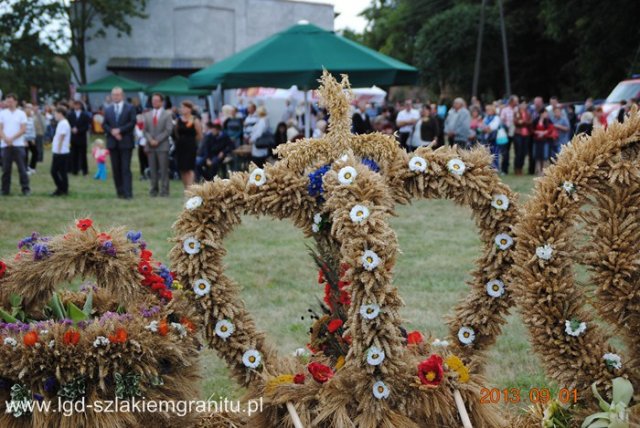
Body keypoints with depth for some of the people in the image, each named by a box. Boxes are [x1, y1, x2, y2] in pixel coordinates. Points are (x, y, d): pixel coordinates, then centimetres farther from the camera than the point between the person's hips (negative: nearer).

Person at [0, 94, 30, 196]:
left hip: (18, 144, -2)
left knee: (22, 168, -3)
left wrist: (12, 138, -13)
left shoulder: (21, 114, 3)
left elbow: (23, 129, -4)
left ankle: (25, 189, -1)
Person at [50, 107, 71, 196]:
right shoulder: (61, 123, 15)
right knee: (54, 171, 12)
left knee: (62, 172, -2)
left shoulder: (63, 124, -15)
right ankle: (60, 189, 18)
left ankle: (64, 190, 6)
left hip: (61, 153, -10)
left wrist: (58, 150, -18)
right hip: (57, 152, 10)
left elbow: (61, 138, -18)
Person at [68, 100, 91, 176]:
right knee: (74, 155, 1)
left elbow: (86, 127, -6)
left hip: (82, 138, -2)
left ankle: (84, 170, 10)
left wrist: (78, 130, -15)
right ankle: (74, 170, 6)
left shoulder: (85, 115, -1)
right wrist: (72, 129, -15)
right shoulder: (70, 115, 6)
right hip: (73, 138, 2)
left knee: (83, 154, 2)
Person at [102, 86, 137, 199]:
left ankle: (128, 193, -10)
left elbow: (132, 123, -6)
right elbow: (104, 124, 8)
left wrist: (119, 130, -14)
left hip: (126, 142, -4)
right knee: (116, 169, 5)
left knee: (126, 168, -8)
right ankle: (120, 192, 11)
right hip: (112, 142, 4)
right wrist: (112, 131, -11)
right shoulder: (108, 110, 12)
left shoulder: (129, 108, 2)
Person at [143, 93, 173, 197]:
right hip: (151, 146, 3)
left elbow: (168, 130, -4)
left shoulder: (167, 114, 4)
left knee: (164, 170, -4)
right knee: (152, 170, 2)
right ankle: (153, 190, 5)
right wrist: (150, 140, -8)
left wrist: (157, 140, -12)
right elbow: (145, 130, 11)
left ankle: (164, 191, -2)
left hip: (162, 146, -3)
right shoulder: (148, 115, 14)